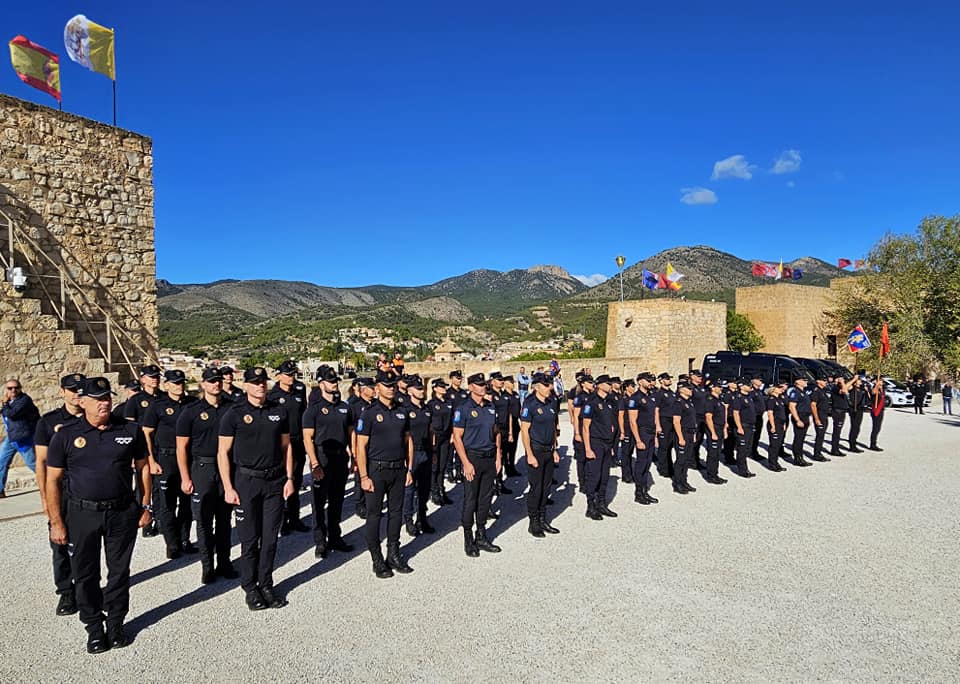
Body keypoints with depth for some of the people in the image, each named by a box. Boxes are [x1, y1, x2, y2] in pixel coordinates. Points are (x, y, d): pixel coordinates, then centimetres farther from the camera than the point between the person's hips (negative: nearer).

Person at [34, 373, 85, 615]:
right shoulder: (49, 421, 0)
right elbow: (41, 461, 0)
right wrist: (44, 497, -5)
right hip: (61, 493, -1)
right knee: (60, 545, 6)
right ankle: (66, 593, 19)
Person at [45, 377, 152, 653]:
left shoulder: (130, 430, -1)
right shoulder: (66, 434, -4)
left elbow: (143, 467, 8)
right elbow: (53, 480, -2)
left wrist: (145, 505, 4)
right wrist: (56, 522, -4)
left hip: (123, 513, 1)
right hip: (82, 515, -1)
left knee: (119, 571, 11)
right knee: (86, 574, 10)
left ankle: (116, 623, 29)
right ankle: (94, 627, 28)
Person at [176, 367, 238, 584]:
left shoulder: (231, 408, 4)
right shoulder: (191, 411, -3)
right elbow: (181, 447, -2)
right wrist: (185, 478, -7)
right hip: (202, 469, -2)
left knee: (224, 518, 11)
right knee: (204, 520, 5)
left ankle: (224, 563, 22)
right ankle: (207, 566, 17)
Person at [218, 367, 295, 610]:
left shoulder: (279, 411, 6)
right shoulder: (234, 413, -4)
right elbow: (223, 452, -4)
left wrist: (289, 478, 5)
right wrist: (228, 488, -9)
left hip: (275, 482, 3)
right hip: (246, 482, -3)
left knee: (270, 538, 9)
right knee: (249, 540, 5)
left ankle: (266, 585, 22)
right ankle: (250, 588, 20)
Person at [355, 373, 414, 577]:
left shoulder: (402, 413, 9)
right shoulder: (369, 414, -6)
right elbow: (361, 446, -9)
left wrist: (409, 469, 8)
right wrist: (364, 476, -13)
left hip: (398, 470, 5)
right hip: (376, 470, -5)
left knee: (396, 512, 11)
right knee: (374, 514, 3)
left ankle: (394, 555, 24)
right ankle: (377, 560, 13)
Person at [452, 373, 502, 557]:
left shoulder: (491, 407, 9)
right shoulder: (464, 409, -9)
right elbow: (457, 437, -11)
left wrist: (498, 457, 9)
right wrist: (466, 463, -15)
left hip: (490, 458, 6)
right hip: (473, 457, -6)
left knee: (486, 498, 12)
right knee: (470, 500, 2)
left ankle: (481, 537, 24)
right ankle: (468, 540, 14)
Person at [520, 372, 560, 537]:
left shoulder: (551, 403, 8)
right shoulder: (529, 404, -12)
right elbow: (524, 431, -14)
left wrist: (555, 450, 13)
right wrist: (530, 455, -17)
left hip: (549, 450, 7)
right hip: (536, 450, -7)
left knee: (546, 487, 12)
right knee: (536, 488, -1)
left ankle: (543, 521, 23)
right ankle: (533, 523, 12)